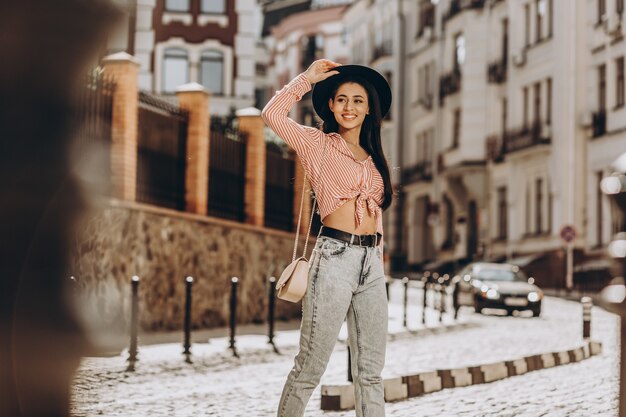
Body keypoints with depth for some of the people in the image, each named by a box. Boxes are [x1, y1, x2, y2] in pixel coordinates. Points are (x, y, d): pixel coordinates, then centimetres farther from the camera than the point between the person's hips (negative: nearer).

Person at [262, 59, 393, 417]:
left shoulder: (373, 156, 18)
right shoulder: (317, 144, 2)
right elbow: (273, 114, -14)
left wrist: (379, 260, 16)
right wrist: (309, 77, -4)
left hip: (371, 263, 6)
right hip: (334, 258, -6)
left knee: (371, 370, 9)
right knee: (311, 365, -4)